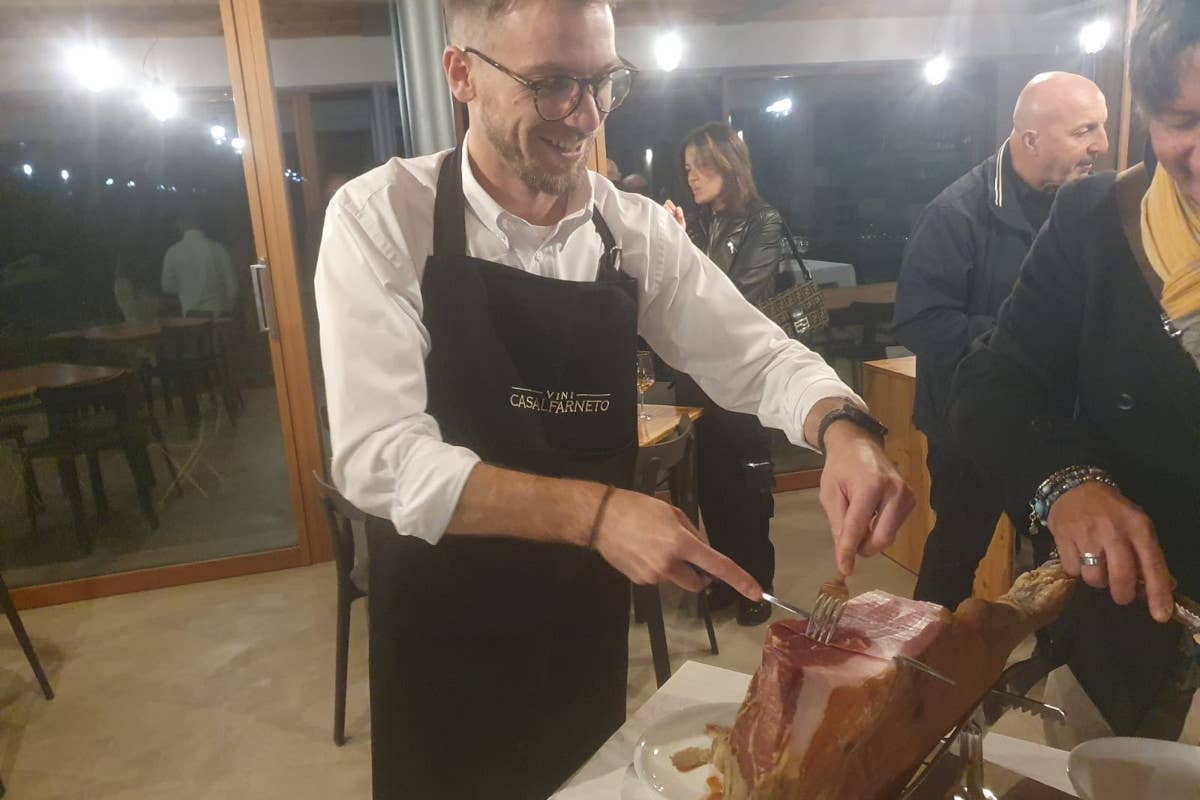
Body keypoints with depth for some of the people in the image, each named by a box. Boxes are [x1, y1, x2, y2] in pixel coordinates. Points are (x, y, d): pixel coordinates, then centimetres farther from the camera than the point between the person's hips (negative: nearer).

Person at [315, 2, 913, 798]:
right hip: (441, 625, -3)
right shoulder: (379, 216, -16)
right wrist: (590, 511, -34)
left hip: (589, 612, 4)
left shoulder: (637, 230, -5)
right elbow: (377, 455, -24)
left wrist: (843, 428, -23)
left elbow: (758, 357, -1)